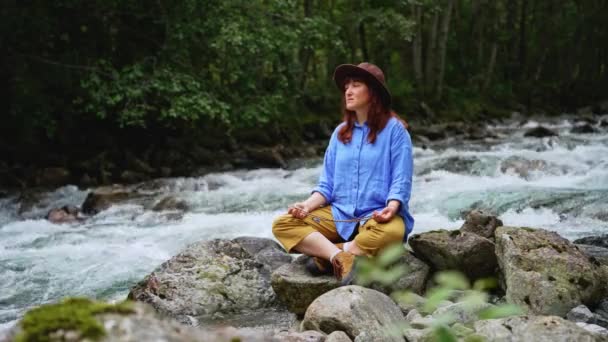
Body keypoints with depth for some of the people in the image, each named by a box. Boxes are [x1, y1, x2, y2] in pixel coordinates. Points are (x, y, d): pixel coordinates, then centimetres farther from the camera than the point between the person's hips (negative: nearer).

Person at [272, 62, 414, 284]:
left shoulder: (394, 129, -2)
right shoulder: (340, 132, 13)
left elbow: (401, 182, -7)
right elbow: (327, 184, 12)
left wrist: (390, 209, -26)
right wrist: (307, 206, -7)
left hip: (378, 216, -4)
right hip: (339, 215, 5)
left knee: (391, 233, -40)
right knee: (282, 224, -15)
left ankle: (325, 255, -27)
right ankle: (340, 257, -32)